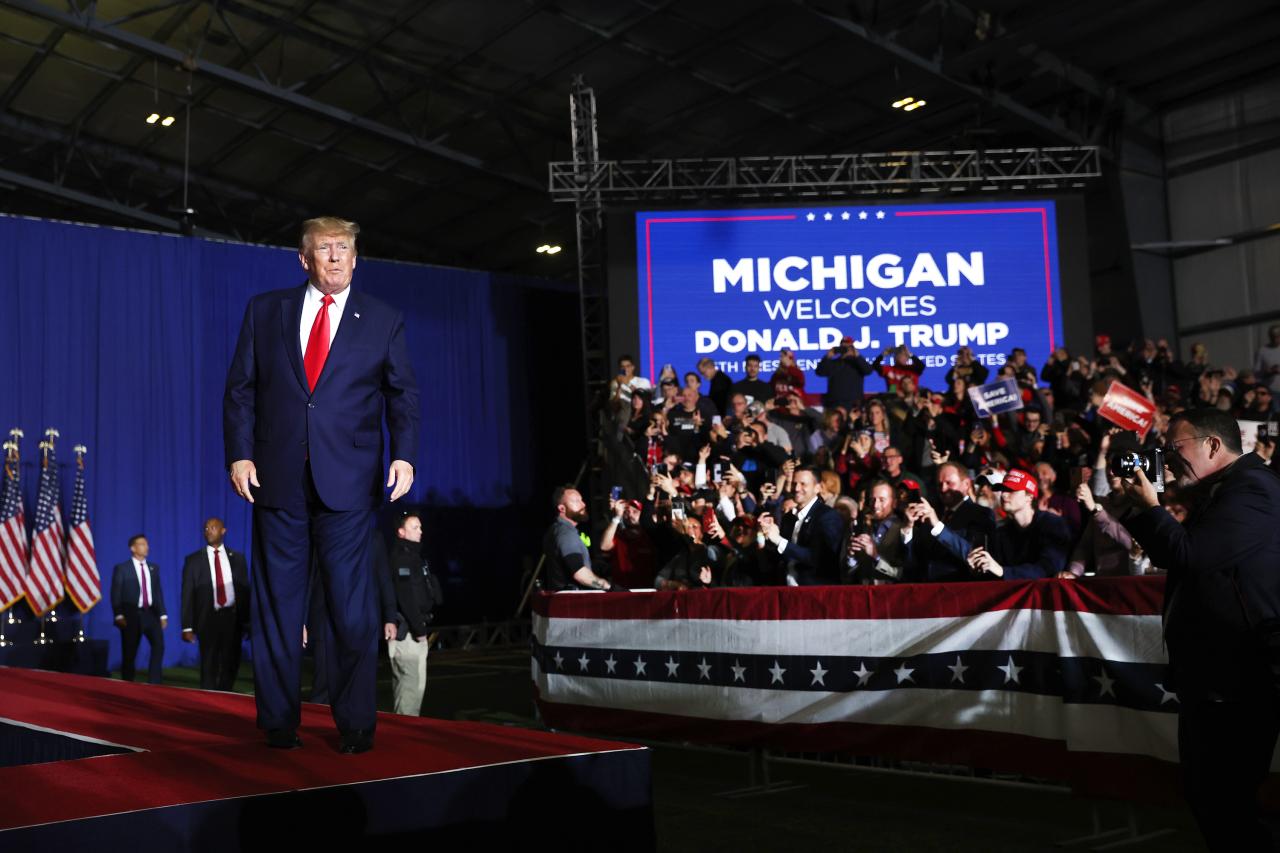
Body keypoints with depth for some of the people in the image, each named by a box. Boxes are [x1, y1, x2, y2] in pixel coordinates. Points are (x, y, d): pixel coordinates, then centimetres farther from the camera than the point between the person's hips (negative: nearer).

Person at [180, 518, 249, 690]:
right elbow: (187, 595, 0)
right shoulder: (194, 560, 3)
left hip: (233, 617, 2)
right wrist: (187, 627, -8)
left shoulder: (237, 558, 9)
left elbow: (245, 591, 9)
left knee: (231, 665, 6)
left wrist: (248, 622, 3)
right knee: (209, 666, 4)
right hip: (208, 618, -1)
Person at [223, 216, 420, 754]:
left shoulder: (384, 321, 9)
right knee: (276, 605, 6)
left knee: (353, 611, -2)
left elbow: (403, 396, 7)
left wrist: (404, 455, -7)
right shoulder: (265, 311, 11)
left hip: (348, 484, -1)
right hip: (278, 480, 1)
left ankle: (355, 727, 7)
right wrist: (239, 453, -3)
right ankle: (279, 724, 16)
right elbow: (240, 388, 8)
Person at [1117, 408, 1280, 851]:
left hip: (1238, 679, -10)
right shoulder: (1221, 491, 16)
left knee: (1221, 799, -4)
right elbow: (1173, 556, 21)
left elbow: (1190, 556, -26)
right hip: (1214, 672, 10)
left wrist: (1150, 507, -10)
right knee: (1208, 793, 15)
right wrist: (1137, 509, 8)